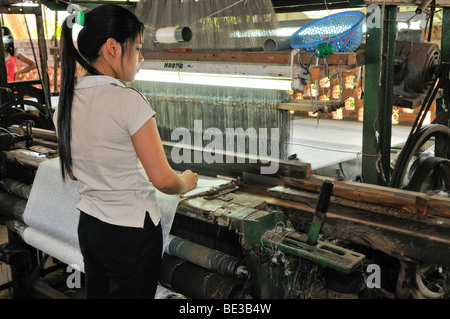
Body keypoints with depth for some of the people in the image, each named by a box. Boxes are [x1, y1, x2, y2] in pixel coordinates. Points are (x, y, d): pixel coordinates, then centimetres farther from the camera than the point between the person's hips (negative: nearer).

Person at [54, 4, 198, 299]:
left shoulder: (66, 102, 0)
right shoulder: (128, 101, -21)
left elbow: (73, 172, 12)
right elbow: (163, 179, -21)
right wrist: (186, 183, 0)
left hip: (88, 227, 7)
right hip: (133, 235, -7)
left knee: (96, 293, 20)